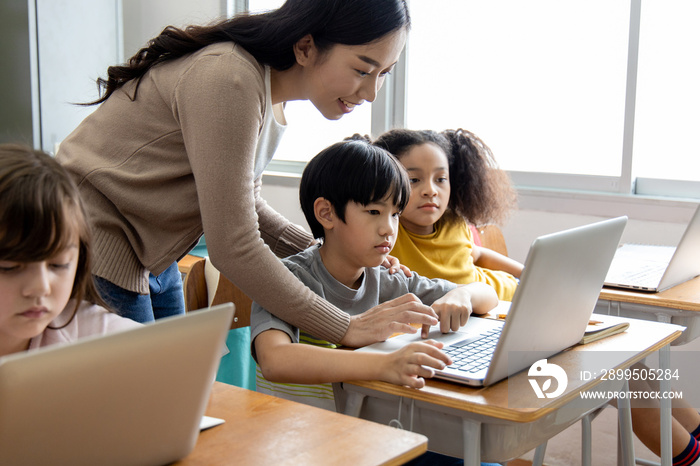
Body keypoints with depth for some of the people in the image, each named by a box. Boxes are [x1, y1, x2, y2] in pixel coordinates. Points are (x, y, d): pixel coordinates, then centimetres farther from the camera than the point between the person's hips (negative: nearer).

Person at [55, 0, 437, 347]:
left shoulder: (271, 97, 2)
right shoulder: (230, 82, -27)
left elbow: (243, 204, 13)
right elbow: (233, 248, -27)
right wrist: (345, 329, -20)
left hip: (150, 258, 9)